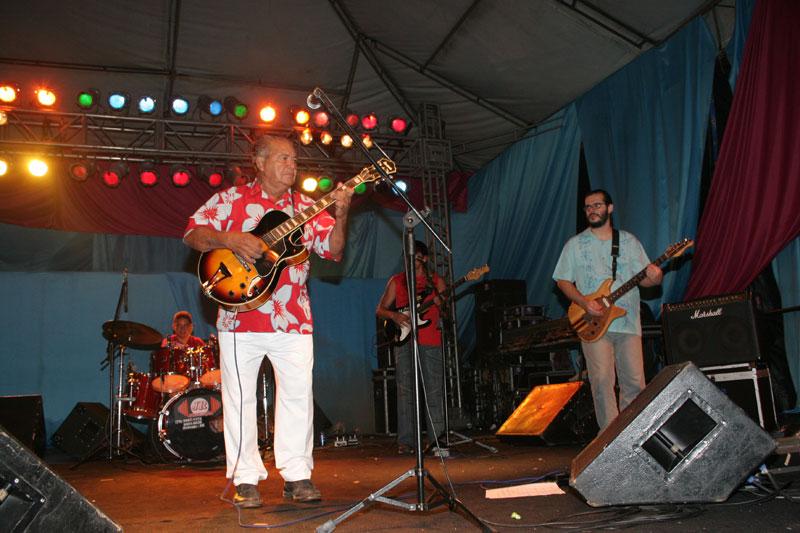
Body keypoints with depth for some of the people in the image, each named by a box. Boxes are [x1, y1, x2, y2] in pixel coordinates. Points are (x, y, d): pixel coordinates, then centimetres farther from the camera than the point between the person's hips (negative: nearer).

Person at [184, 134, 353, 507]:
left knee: (298, 394, 3)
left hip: (294, 321, 2)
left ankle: (297, 475, 15)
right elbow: (193, 233, 0)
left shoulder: (305, 207, 11)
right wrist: (230, 240, -17)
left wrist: (340, 216, -12)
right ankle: (245, 479, 15)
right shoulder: (232, 199, 4)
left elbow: (333, 250, 4)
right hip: (241, 317, -2)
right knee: (240, 397, 4)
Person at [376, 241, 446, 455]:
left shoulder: (436, 281, 11)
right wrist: (394, 315, -9)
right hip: (404, 341, 0)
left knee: (433, 390, 0)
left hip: (431, 342, 0)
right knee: (405, 391, -2)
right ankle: (405, 441, 1)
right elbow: (380, 310, 11)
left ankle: (436, 438, 9)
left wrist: (440, 304, -12)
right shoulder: (396, 281, 11)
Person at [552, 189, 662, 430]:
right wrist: (584, 301, -11)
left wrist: (653, 278, -13)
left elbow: (643, 279, 12)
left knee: (634, 381, 2)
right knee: (602, 380, -9)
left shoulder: (629, 242, 11)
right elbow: (563, 280, 6)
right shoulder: (575, 244, 6)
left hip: (628, 322, 2)